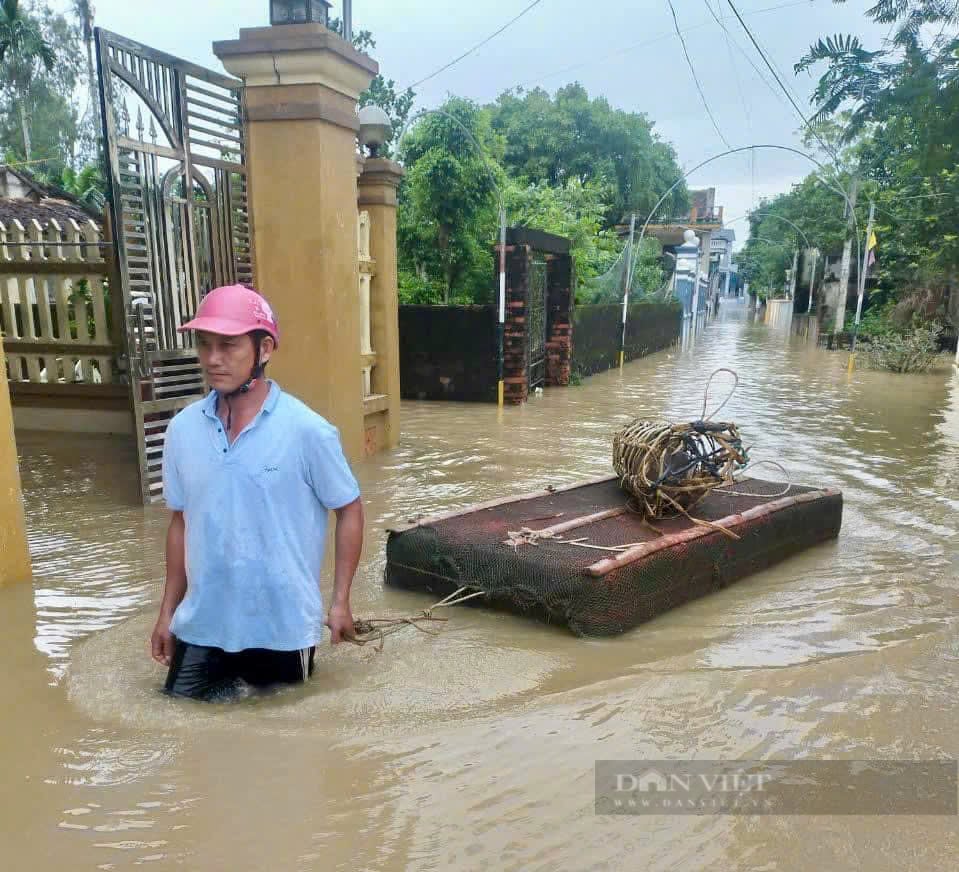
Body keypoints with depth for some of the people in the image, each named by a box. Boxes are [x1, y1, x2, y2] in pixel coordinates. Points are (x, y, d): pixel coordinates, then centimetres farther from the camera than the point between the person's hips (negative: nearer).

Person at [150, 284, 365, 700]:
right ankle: (228, 681, 40)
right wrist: (167, 611, 11)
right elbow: (181, 521, 8)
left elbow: (349, 510, -6)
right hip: (203, 622, 4)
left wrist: (340, 601, -7)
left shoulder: (307, 431, -16)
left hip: (282, 622, -3)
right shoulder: (182, 429, -3)